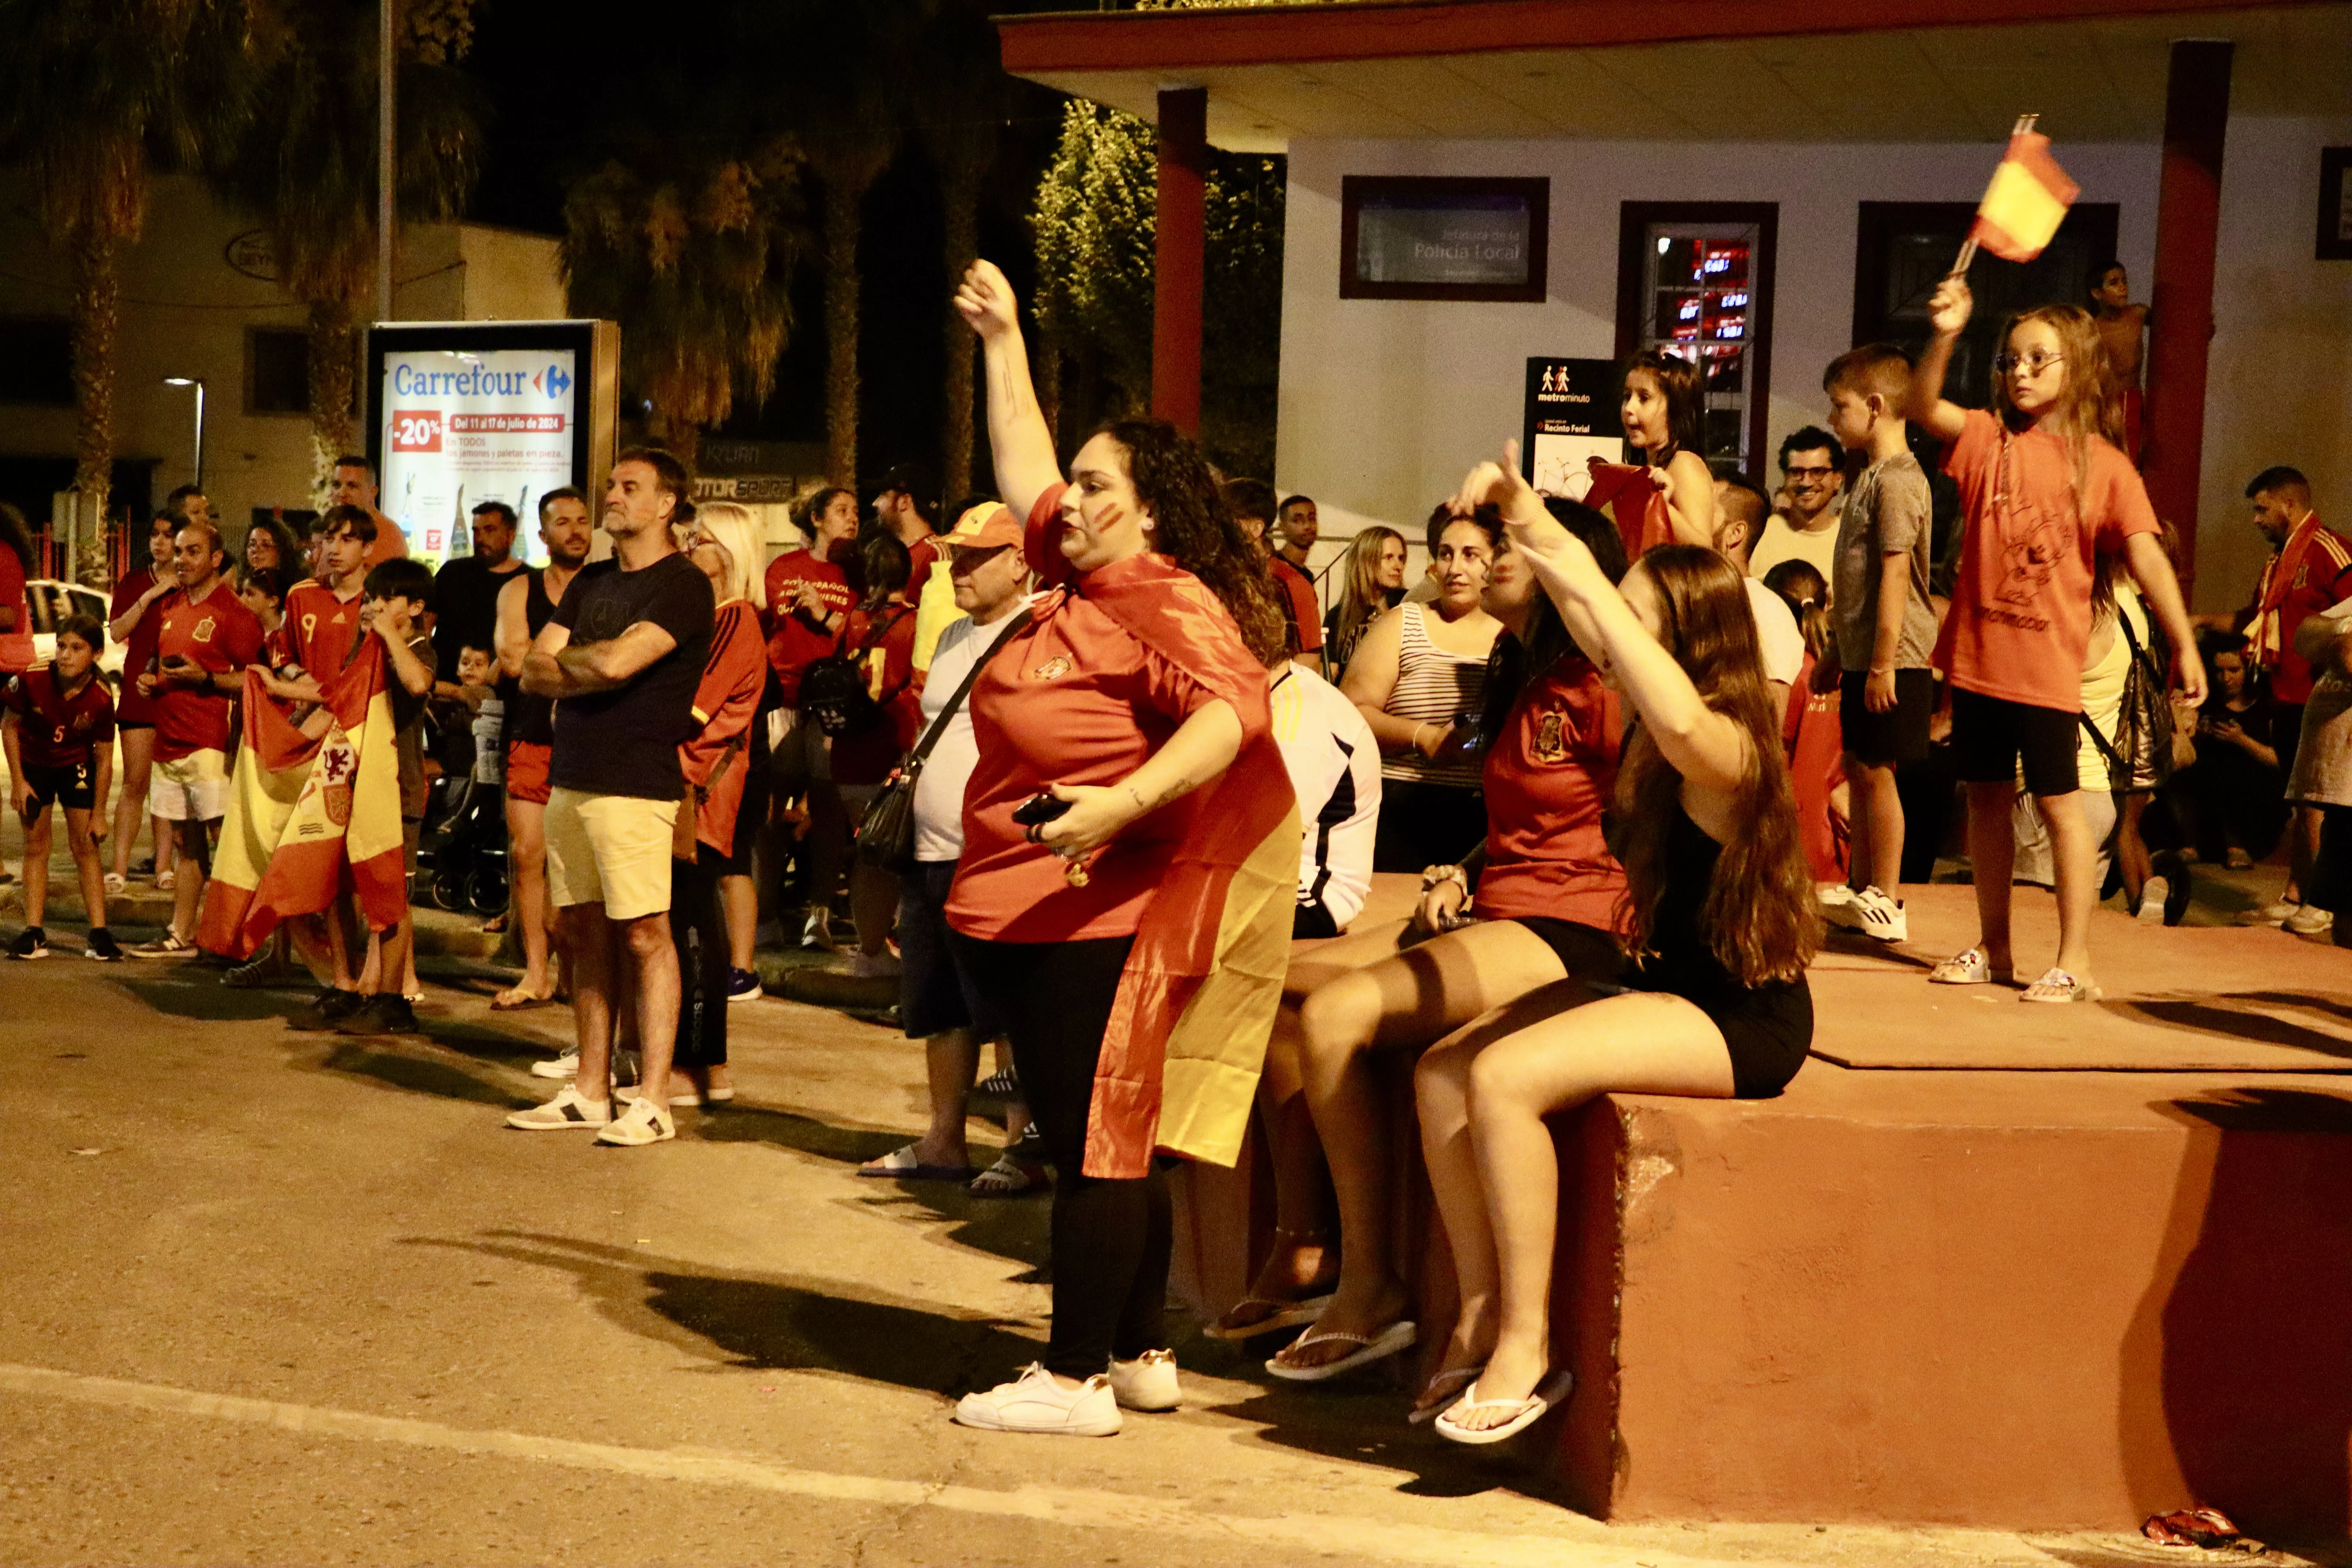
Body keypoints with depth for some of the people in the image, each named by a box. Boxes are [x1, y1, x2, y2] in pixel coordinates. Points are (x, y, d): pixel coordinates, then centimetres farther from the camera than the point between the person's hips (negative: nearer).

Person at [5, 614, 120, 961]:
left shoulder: (100, 699, -26)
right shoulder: (31, 680, -27)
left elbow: (104, 758, -13)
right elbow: (9, 726, -9)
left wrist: (99, 813, -8)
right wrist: (18, 782, -7)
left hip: (77, 766, -1)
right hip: (33, 764, 1)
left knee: (86, 847, -1)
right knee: (36, 845, 4)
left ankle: (99, 933, 3)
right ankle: (33, 934, 7)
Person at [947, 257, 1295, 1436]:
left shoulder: (1167, 600, -14)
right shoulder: (1083, 584, 14)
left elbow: (1232, 710, -30)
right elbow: (1025, 473, 29)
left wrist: (1122, 803, -40)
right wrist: (1002, 341, 32)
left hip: (1101, 916, -10)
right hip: (1028, 912, 10)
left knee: (1095, 1140, -4)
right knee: (1107, 1140, 15)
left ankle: (1076, 1377, 4)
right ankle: (1140, 1356, 26)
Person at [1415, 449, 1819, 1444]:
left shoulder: (1730, 748, -20)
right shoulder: (1664, 733, 6)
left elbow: (1685, 726, -46)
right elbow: (1587, 611, 16)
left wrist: (1585, 584, -41)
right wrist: (1520, 513, 2)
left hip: (1744, 1021, -9)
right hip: (1669, 988, 9)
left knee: (1504, 1078, -27)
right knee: (1441, 1074, -4)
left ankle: (1526, 1350, -18)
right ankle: (1481, 1318, 0)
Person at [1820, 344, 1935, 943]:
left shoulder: (1897, 480, -15)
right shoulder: (1873, 474, 16)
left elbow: (1894, 574, -20)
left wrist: (1883, 663, -22)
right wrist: (1841, 654, 24)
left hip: (1891, 660, -10)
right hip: (1862, 656, 10)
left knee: (1875, 771, -4)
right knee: (1858, 769, 14)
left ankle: (1886, 902, 4)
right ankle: (1859, 890, 23)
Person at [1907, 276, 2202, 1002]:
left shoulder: (2102, 464, -2)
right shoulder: (1989, 437, 4)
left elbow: (2146, 555, -6)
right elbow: (1922, 406, -12)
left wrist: (2184, 644, -13)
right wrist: (1944, 336, -27)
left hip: (2048, 666, -3)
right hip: (1977, 657, 3)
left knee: (2059, 802, -1)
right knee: (1986, 799, 12)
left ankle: (2075, 961, 7)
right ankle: (1992, 948, 24)